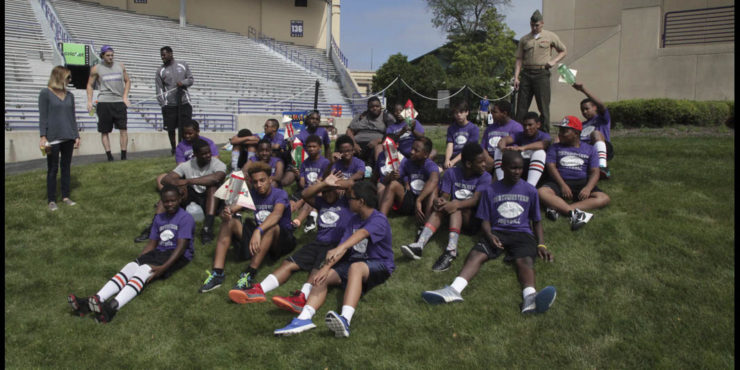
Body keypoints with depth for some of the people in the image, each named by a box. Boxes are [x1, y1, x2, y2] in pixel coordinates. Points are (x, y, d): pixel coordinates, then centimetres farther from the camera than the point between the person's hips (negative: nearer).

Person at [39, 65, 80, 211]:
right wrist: (43, 136, -13)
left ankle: (65, 196, 20)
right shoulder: (45, 93, -4)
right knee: (52, 169, 2)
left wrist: (76, 135, 10)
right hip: (53, 138, -5)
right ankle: (51, 200, 9)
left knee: (66, 167, 10)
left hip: (68, 137, 5)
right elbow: (43, 116, -7)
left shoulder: (69, 95, 10)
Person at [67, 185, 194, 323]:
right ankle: (94, 301, -36)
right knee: (130, 267, -18)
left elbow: (181, 247, -16)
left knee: (144, 270, -30)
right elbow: (151, 244, 17)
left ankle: (113, 307, -52)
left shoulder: (186, 218, -7)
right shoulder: (159, 218, 17)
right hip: (159, 251, 7)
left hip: (177, 256, -7)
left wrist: (163, 267, -27)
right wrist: (138, 259, 1)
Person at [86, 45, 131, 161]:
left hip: (119, 101, 1)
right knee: (104, 131, 0)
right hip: (104, 102, -1)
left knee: (123, 129, -7)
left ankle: (123, 156, -2)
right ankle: (109, 156, 6)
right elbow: (90, 85, 11)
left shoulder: (120, 66, 11)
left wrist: (125, 96, 6)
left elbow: (127, 81, 19)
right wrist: (89, 101, 1)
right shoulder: (96, 69, 5)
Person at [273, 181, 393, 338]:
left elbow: (362, 233, -35)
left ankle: (345, 320, -60)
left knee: (355, 267, -40)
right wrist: (326, 267, -14)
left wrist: (341, 248, -53)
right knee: (322, 277, -13)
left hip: (380, 265, -8)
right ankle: (305, 317, -36)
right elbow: (342, 248, 1)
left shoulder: (379, 220, -13)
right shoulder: (353, 220, 11)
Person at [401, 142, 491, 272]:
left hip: (473, 219, -3)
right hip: (452, 217, 3)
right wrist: (438, 201, -31)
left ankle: (451, 249, -48)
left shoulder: (485, 177, -8)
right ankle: (419, 244, -43)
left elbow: (475, 200, -21)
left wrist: (456, 204, -40)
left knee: (455, 204, -29)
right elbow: (444, 196, -6)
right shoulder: (451, 173, 0)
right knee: (440, 206, -26)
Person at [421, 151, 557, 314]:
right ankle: (454, 290, -50)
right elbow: (485, 220, 9)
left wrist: (541, 244, -1)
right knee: (475, 254, -28)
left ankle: (530, 297, -62)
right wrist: (490, 236, -13)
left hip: (522, 233, -1)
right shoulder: (490, 190, 11)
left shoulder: (530, 191, 12)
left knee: (525, 259, -34)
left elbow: (536, 221, 15)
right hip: (496, 232, 1)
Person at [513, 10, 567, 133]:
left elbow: (563, 51, 17)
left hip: (542, 73, -2)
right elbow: (519, 60, 10)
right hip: (526, 74, 2)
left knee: (543, 106, -3)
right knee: (521, 106, 0)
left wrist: (554, 61, -2)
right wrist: (516, 77, -1)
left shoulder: (550, 36, 9)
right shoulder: (524, 39, 13)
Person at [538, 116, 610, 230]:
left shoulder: (589, 150, 15)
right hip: (560, 182, -1)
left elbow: (595, 172, 4)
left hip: (582, 183, 1)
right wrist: (562, 185, -16)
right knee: (542, 192, -33)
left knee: (604, 198, -29)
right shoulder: (555, 148, 16)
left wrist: (588, 188, -18)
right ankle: (575, 212, -46)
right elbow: (551, 166, 1)